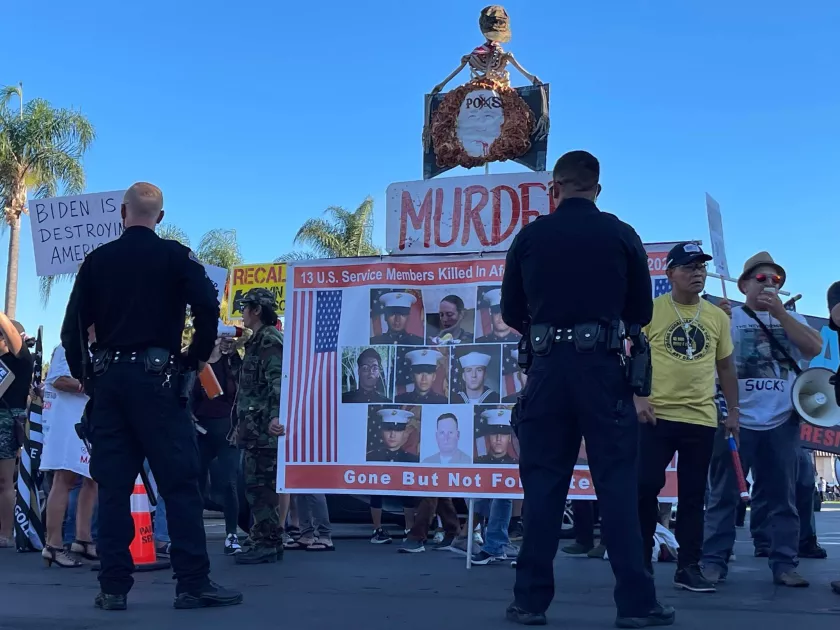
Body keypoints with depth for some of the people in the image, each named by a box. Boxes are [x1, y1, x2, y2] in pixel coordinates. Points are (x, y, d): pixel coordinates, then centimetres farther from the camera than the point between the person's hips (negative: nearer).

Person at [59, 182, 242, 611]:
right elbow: (208, 306, -12)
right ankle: (193, 583, -3)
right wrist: (197, 357, 1)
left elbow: (73, 326, 6)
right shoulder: (176, 257, 1)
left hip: (108, 379, 4)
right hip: (156, 377, -3)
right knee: (180, 482, -2)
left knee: (112, 485, 7)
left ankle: (113, 587, 8)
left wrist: (83, 374, 18)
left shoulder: (97, 260, 9)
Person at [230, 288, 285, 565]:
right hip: (255, 428, 11)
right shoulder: (258, 341, 22)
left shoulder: (270, 340, -10)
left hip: (264, 428, -11)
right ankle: (269, 542, 17)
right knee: (257, 486, 12)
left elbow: (278, 381, -23)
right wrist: (243, 423, 30)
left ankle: (266, 544, -5)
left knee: (260, 486, -9)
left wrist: (276, 415, -35)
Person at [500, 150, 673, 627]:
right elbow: (642, 312, 7)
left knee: (543, 485, 7)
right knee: (618, 484, 3)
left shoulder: (530, 237, 4)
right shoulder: (622, 235, 2)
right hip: (603, 367, -1)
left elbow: (512, 312, 8)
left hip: (548, 368, 1)